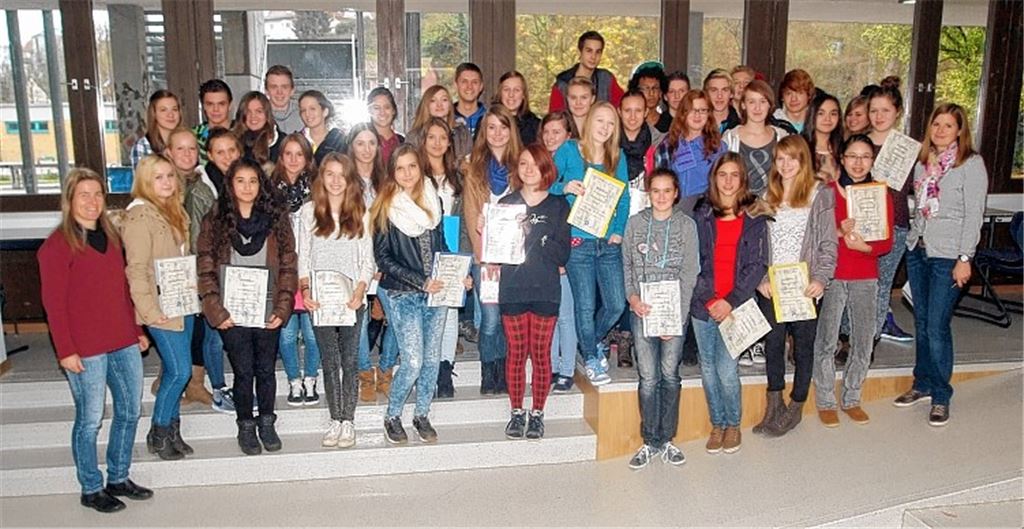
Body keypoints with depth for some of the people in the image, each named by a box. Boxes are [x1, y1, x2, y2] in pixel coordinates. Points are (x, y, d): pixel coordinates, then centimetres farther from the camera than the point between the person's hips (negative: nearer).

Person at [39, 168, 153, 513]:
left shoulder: (110, 237, 12)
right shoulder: (57, 245, -8)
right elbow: (53, 302, -11)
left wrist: (137, 330, 16)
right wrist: (65, 351, -14)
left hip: (124, 343, 7)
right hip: (85, 349, -7)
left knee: (130, 410, 13)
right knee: (90, 420, 4)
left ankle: (119, 478, 29)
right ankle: (91, 489, 20)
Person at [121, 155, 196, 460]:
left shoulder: (174, 211, 13)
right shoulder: (140, 216, -13)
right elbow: (136, 269, -16)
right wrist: (148, 311, -17)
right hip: (161, 307, -8)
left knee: (175, 371, 12)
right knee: (180, 370, -7)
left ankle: (172, 431, 23)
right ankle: (158, 435, 10)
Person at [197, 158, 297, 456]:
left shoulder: (276, 218, 3)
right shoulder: (215, 221, 0)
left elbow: (288, 266, 1)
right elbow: (206, 270, -2)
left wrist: (282, 308, -6)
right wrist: (217, 311, -10)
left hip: (267, 311, 1)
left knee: (266, 370, 11)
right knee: (243, 372, 7)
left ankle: (267, 423, 29)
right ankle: (246, 427, 25)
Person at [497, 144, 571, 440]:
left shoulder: (558, 206, 3)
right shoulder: (506, 203, 7)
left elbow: (563, 255, -6)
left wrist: (533, 236, -17)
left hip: (546, 292, -1)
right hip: (512, 290, 1)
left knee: (541, 354, 6)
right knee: (516, 353, 7)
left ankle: (537, 414, 19)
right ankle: (516, 413, 20)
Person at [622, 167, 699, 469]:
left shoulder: (686, 225, 2)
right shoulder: (635, 223, 7)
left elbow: (689, 274, -1)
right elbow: (626, 265, 9)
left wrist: (676, 316, -9)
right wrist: (632, 297, -9)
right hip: (642, 310, 1)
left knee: (670, 375, 3)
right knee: (648, 378, 0)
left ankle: (666, 439, 15)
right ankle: (650, 442, 11)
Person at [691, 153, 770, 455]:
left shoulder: (755, 219, 2)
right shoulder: (702, 216, 6)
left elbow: (757, 265, -3)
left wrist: (732, 300, -12)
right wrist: (706, 298, -7)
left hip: (736, 305, -2)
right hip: (703, 304, 3)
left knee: (726, 369, -6)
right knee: (708, 368, 8)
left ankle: (733, 424, 16)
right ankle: (717, 424, 25)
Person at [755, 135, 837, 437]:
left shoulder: (820, 195, 1)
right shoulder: (766, 197, 9)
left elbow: (828, 243, -2)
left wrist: (820, 279, -13)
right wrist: (760, 278, -6)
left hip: (804, 285, -2)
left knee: (803, 343, 7)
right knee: (773, 342, 4)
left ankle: (796, 406, 19)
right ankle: (774, 404, 16)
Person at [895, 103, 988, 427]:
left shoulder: (972, 164, -6)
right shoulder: (922, 161, 10)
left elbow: (974, 215, -10)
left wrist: (964, 258, -13)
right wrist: (913, 238, 9)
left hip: (948, 255, -5)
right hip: (917, 249, 6)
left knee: (937, 327, -5)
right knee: (921, 322, 12)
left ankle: (941, 396, 9)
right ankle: (922, 384, 25)